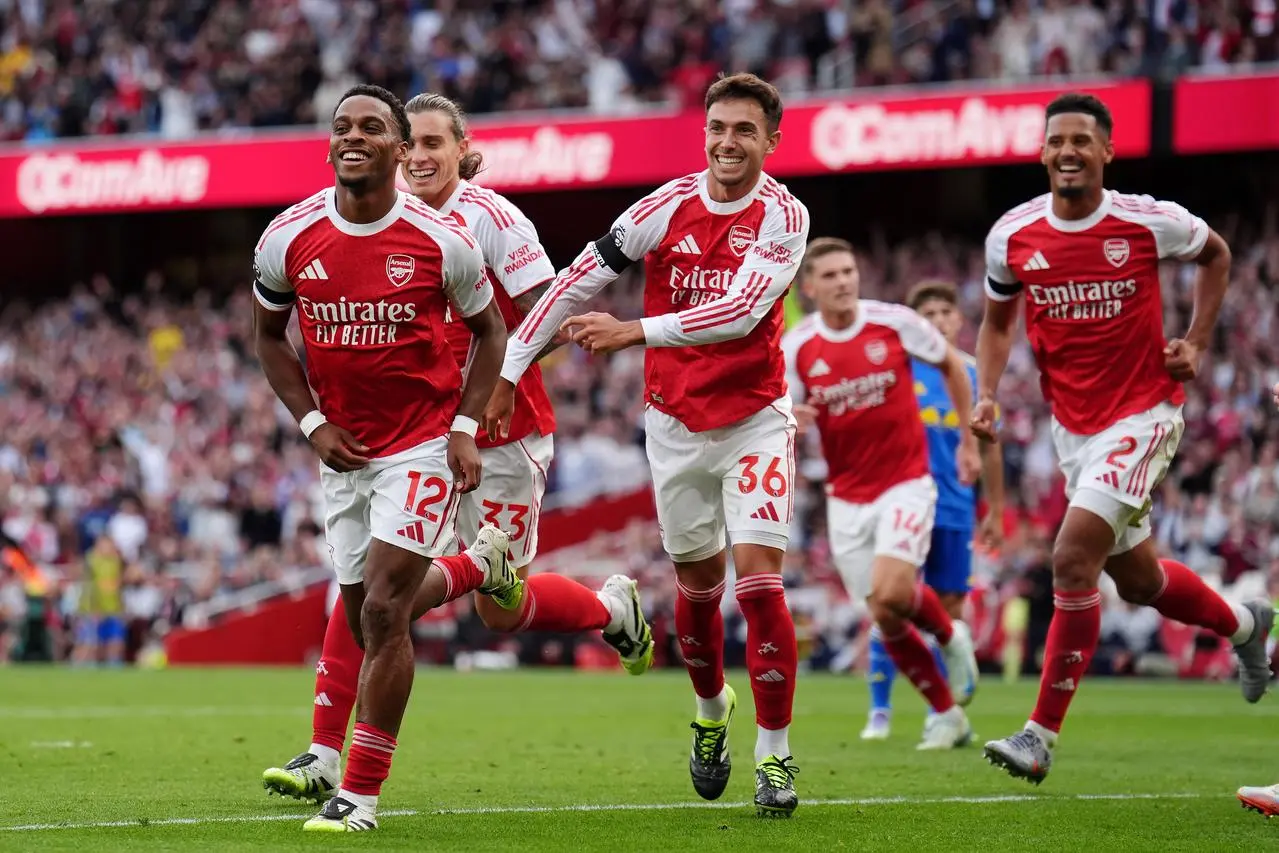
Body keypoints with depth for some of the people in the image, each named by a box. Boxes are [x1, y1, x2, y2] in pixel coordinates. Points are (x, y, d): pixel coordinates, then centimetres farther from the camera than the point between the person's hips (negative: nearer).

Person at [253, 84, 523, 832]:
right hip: (345, 452, 4)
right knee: (368, 615, 11)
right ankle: (478, 566, 44)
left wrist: (467, 427, -7)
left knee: (383, 612, -13)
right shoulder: (288, 240, -5)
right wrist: (312, 422, -1)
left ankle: (363, 793, -5)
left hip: (424, 443, -4)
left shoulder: (441, 241, -11)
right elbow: (269, 335, 11)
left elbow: (490, 329, 4)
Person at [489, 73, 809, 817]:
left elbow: (740, 311, -25)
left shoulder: (784, 217, -11)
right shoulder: (670, 206, -6)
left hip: (755, 419, -2)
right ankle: (712, 710, 39)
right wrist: (509, 369, -5)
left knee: (759, 582, -12)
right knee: (699, 585, 12)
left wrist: (634, 331, -33)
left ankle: (775, 753, -2)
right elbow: (579, 281, -3)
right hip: (675, 422, 2)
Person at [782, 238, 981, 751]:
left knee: (891, 594, -23)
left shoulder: (894, 323, -8)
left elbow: (951, 366, 8)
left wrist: (969, 440, 8)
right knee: (885, 618, 2)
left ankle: (951, 638, 9)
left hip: (905, 483, -3)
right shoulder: (796, 348, -5)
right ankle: (947, 715, 19)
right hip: (846, 496, 3)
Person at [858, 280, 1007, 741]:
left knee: (950, 608, 4)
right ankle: (880, 711, 4)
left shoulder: (973, 373, 7)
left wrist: (995, 511, 13)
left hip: (956, 510, 3)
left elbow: (988, 446, 13)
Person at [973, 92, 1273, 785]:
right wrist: (985, 394, -3)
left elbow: (1216, 254, 10)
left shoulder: (1150, 223, -12)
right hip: (1072, 424, 5)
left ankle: (1042, 736, -12)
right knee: (1136, 579, 15)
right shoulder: (1012, 237, -4)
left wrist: (1196, 343, 2)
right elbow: (997, 321, 13)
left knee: (1072, 560, -19)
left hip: (1143, 413, -5)